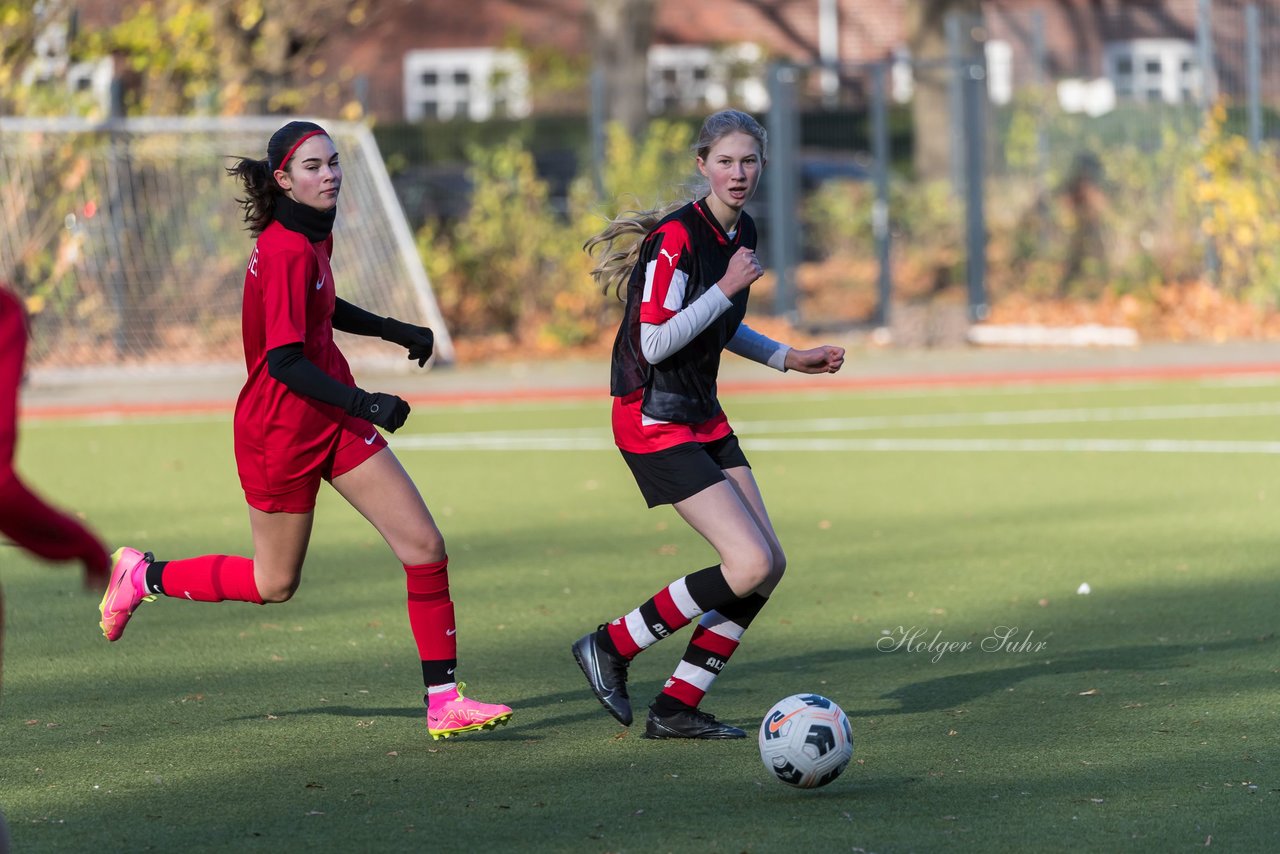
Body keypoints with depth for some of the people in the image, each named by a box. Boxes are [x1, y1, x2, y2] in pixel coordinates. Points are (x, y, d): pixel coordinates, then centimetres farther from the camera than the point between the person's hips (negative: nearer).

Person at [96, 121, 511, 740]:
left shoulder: (314, 236, 6)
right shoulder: (288, 252, -23)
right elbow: (284, 361, -27)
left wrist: (396, 331, 21)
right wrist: (363, 403, -34)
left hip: (335, 422, 8)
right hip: (281, 429, -8)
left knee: (424, 548, -4)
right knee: (274, 584, 9)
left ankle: (444, 701, -1)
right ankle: (144, 576, 31)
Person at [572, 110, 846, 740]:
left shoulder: (741, 231, 9)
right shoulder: (675, 237, -19)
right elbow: (655, 342, -24)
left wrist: (789, 357, 17)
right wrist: (727, 288, -23)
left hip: (704, 420, 9)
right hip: (654, 422, -9)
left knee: (770, 564, 1)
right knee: (752, 564, -17)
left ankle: (676, 709, 9)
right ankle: (610, 647, -1)